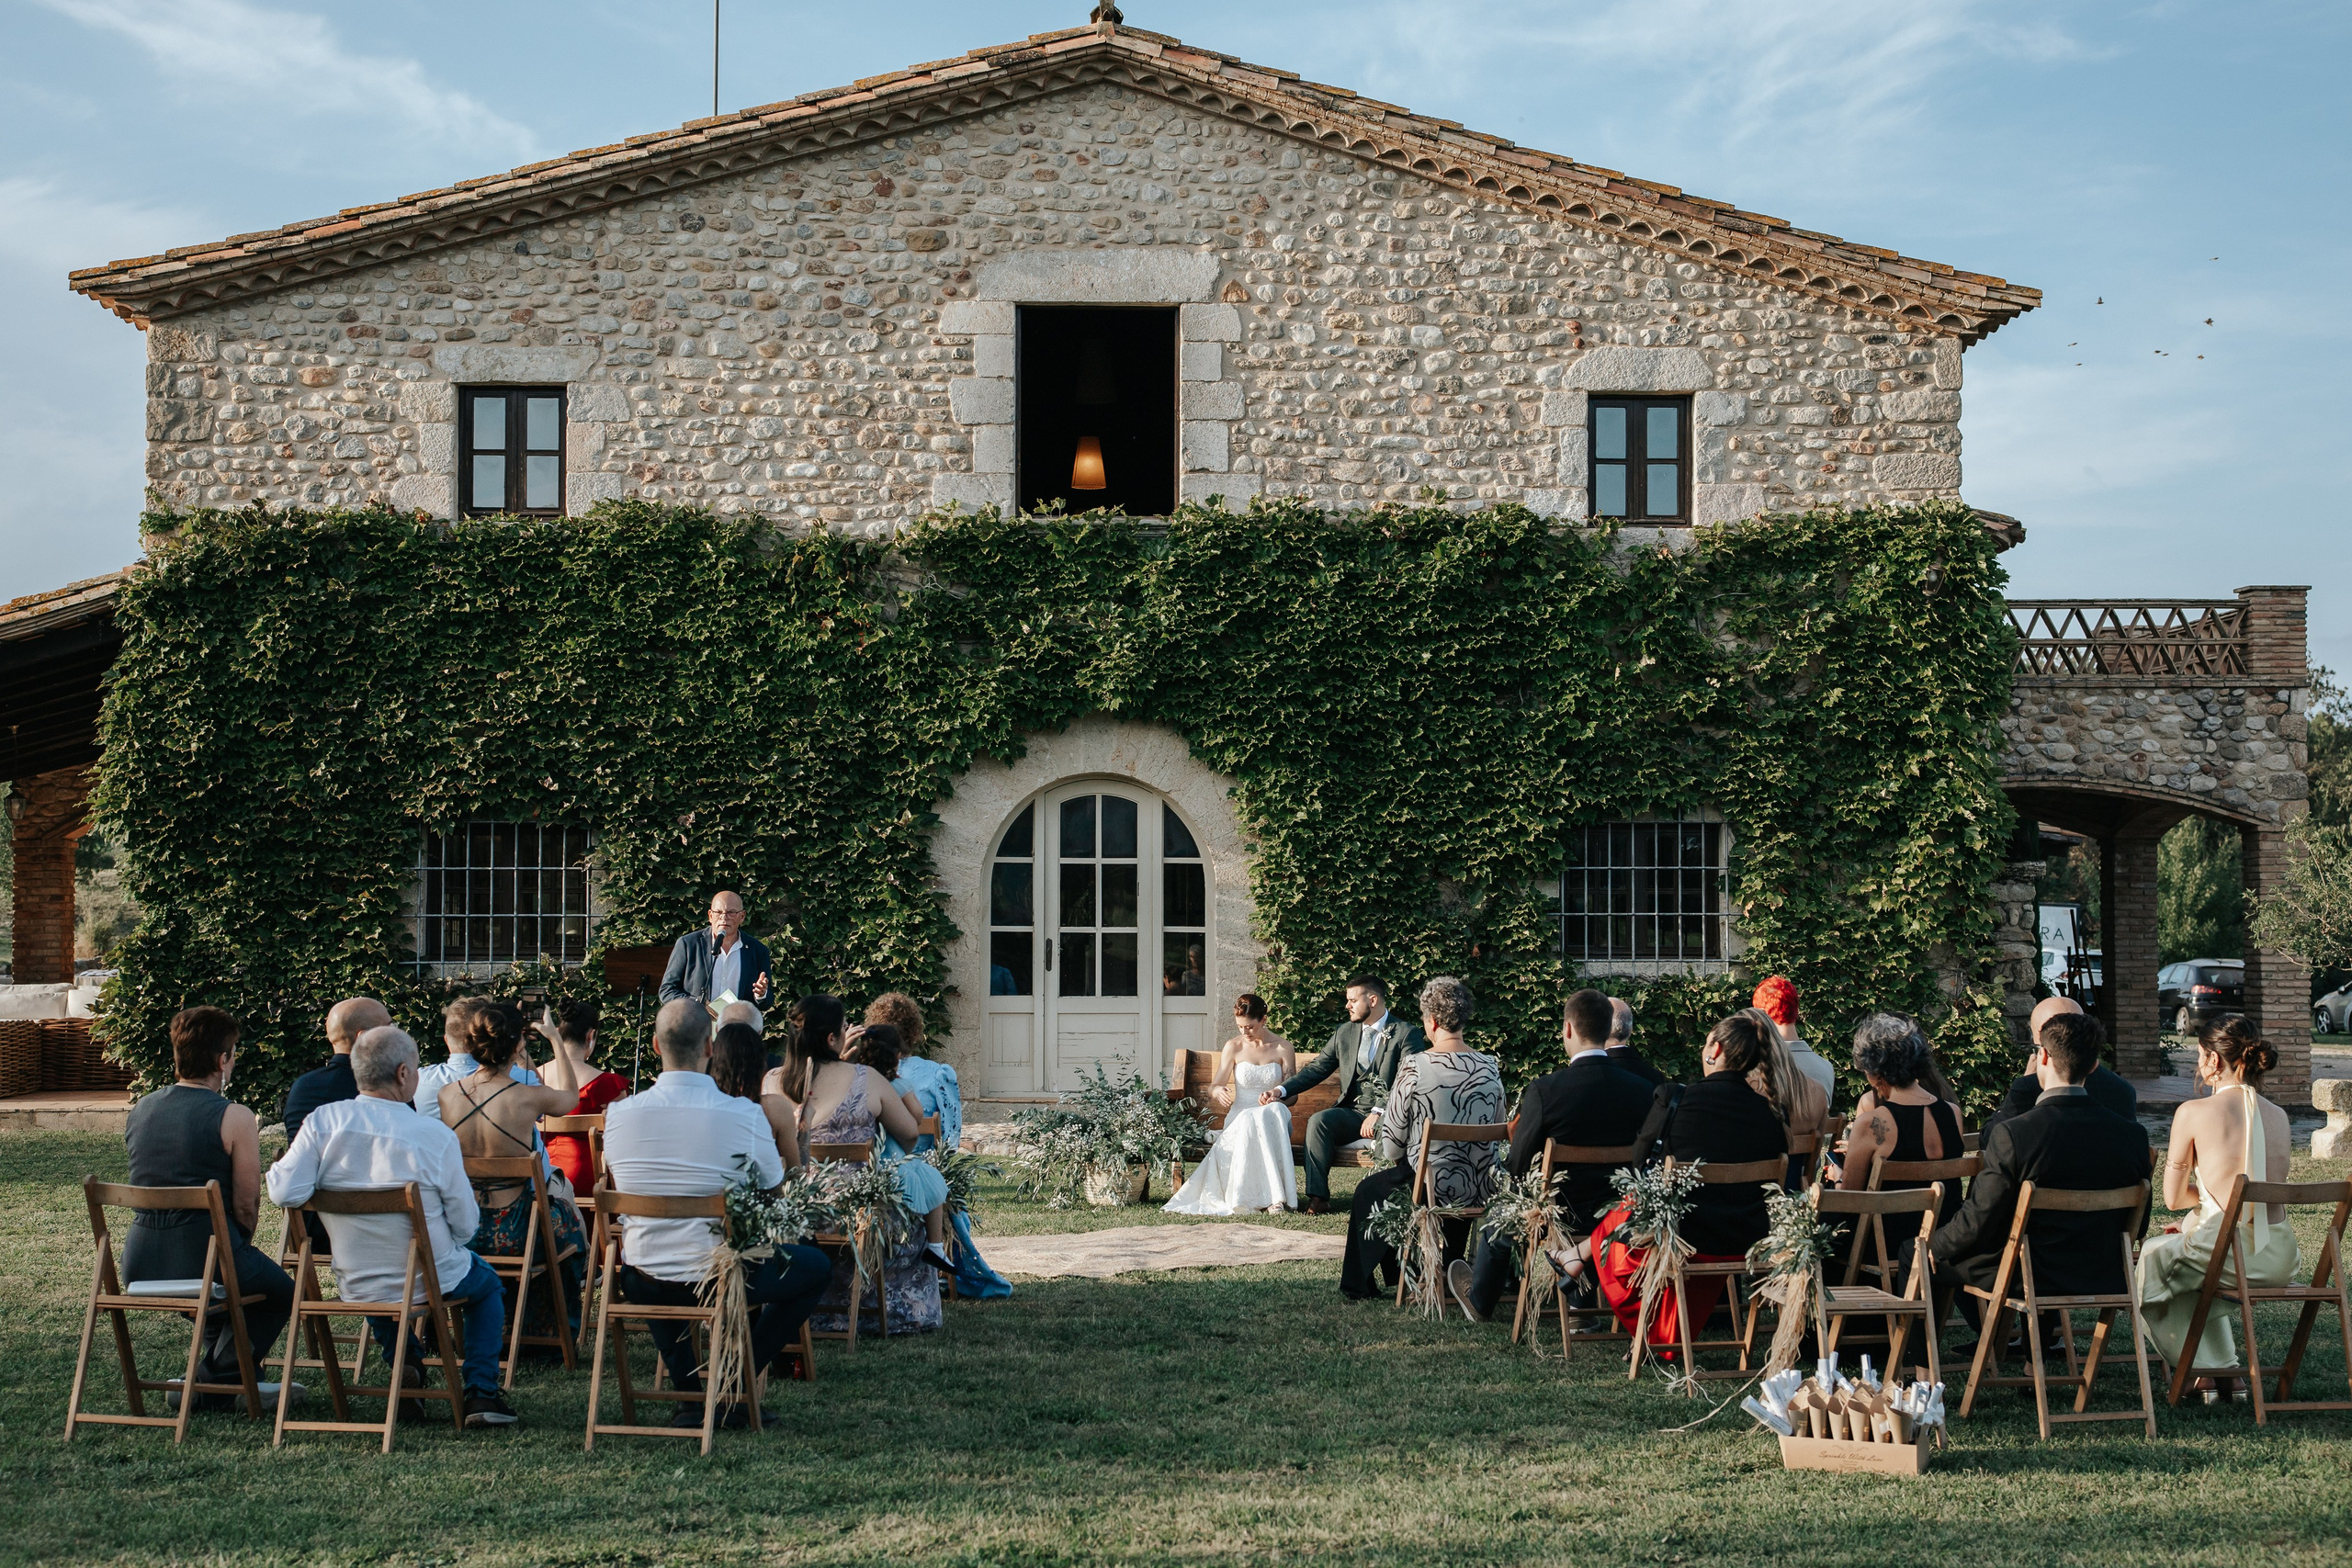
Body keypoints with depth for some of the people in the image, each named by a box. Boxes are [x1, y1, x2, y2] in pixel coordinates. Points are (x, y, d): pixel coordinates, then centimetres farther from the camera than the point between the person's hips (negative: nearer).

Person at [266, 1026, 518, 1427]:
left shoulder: (322, 1122, -13)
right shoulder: (435, 1135, -18)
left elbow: (284, 1193, -20)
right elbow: (465, 1224, -11)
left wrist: (282, 1163, 3)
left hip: (355, 1287, 3)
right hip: (431, 1282, -3)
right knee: (488, 1285, 30)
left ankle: (403, 1359, 24)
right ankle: (481, 1393, 17)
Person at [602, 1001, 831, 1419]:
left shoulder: (618, 1113, -8)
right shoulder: (745, 1115, -17)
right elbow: (774, 1187, 2)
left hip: (641, 1286, 4)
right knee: (817, 1267, 22)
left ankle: (689, 1395, 29)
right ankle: (736, 1387, 14)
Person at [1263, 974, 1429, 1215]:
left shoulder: (1406, 1035, -1)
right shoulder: (1344, 1033, 18)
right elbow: (1317, 1069, 16)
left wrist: (1379, 1114, -25)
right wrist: (1281, 1090, 1)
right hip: (1352, 1112, 5)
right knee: (1318, 1120, -26)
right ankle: (1318, 1197, -28)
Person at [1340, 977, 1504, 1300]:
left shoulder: (1414, 1067, -16)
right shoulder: (1490, 1067, -2)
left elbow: (1392, 1135, -6)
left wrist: (1391, 1159, 16)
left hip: (1432, 1188, -5)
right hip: (1480, 1190, 5)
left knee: (1368, 1191, 24)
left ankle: (1358, 1284, 36)